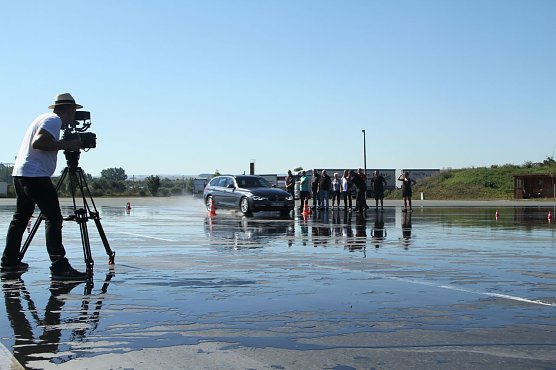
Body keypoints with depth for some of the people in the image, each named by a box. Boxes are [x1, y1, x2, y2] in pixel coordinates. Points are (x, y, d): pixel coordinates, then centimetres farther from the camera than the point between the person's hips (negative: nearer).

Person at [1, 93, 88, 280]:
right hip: (35, 175, -11)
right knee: (53, 218, -15)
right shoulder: (54, 120, -8)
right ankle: (59, 267, -22)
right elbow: (38, 142, -21)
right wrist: (66, 144, -16)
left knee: (20, 218, 18)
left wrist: (70, 145, 17)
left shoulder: (47, 118, 22)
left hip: (21, 174, 11)